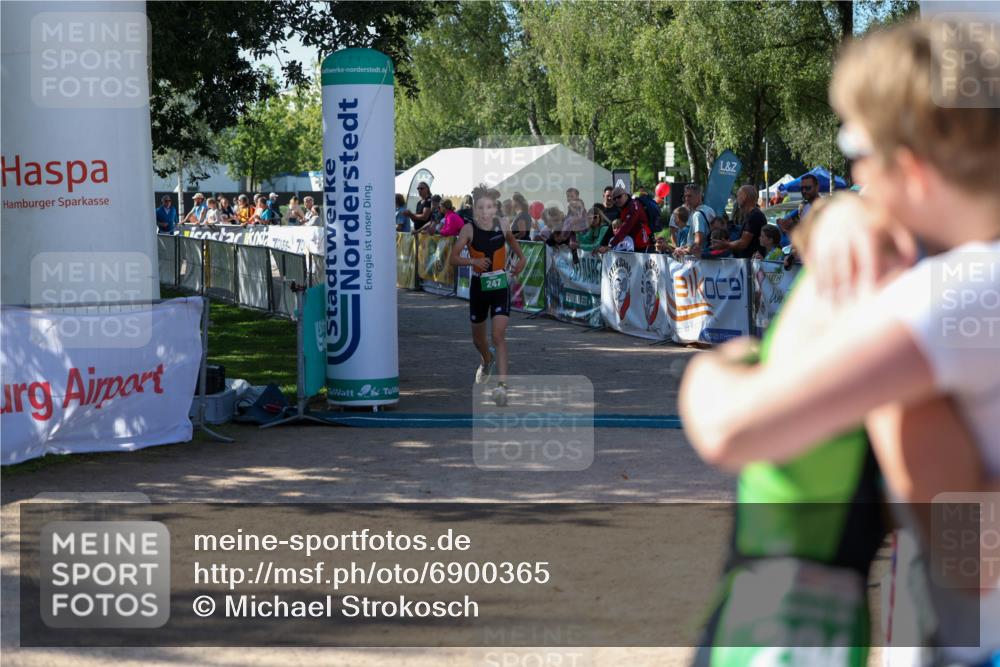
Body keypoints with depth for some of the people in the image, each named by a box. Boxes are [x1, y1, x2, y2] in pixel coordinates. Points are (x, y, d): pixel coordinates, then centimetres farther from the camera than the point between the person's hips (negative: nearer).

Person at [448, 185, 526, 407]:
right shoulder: (469, 229, -13)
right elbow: (453, 258, -16)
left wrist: (521, 257, 12)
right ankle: (487, 361, 53)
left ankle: (502, 385, -21)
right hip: (479, 286, 1)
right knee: (478, 336, 19)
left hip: (500, 286, -1)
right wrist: (473, 261, -31)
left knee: (499, 334, -15)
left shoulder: (502, 225, -6)